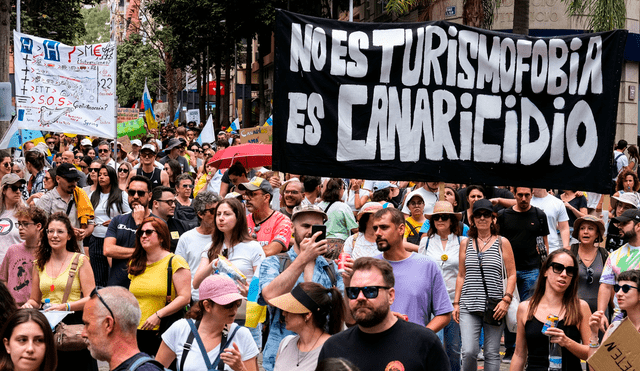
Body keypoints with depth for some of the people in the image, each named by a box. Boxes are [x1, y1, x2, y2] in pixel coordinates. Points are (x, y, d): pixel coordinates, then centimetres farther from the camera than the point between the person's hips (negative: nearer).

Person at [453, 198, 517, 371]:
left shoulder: (502, 242, 5)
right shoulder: (465, 243, 11)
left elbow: (511, 275, 3)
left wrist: (506, 300, -9)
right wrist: (456, 303, 9)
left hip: (494, 305, -1)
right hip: (469, 305, 1)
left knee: (492, 353, 4)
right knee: (468, 352, -13)